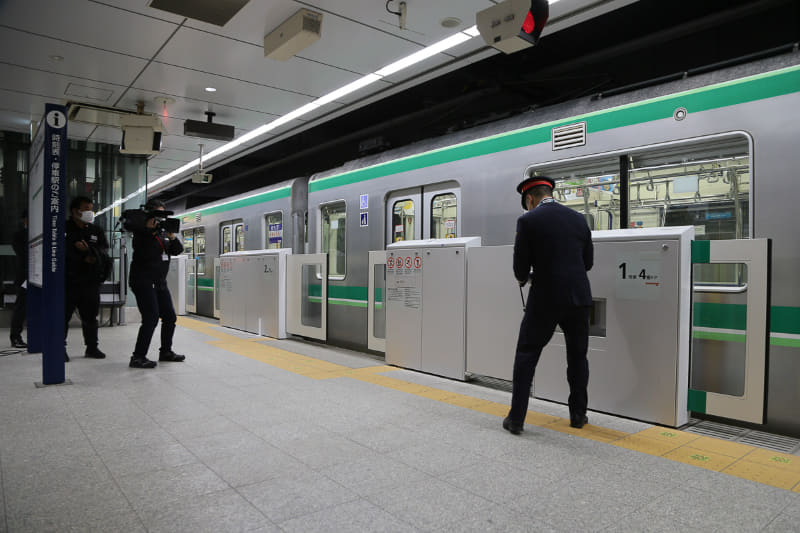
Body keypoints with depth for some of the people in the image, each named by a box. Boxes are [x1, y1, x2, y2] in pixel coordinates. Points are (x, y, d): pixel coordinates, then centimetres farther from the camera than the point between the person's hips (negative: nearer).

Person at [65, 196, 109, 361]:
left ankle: (92, 347, 22)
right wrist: (85, 258, -14)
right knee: (63, 316, 2)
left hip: (90, 282, 4)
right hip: (68, 281, -4)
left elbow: (103, 252, -1)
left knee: (90, 317, 12)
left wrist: (89, 250, -17)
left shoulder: (96, 231, 12)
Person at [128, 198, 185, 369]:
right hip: (143, 281, -8)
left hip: (160, 282, 8)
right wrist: (149, 230, -26)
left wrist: (172, 236, -7)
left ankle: (166, 351, 26)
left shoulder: (163, 232, 13)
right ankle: (138, 357, -9)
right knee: (151, 318, -15)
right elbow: (141, 251, -24)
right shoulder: (141, 231, -7)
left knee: (170, 317, 11)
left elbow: (177, 250, 8)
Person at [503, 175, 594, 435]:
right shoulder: (578, 219, 7)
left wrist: (523, 278, 15)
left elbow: (520, 266, -7)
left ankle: (516, 418, 8)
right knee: (578, 356, 18)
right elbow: (588, 261, 13)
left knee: (526, 356, 6)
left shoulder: (528, 221, -7)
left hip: (545, 298, -4)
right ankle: (578, 414, 28)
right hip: (578, 296, 5)